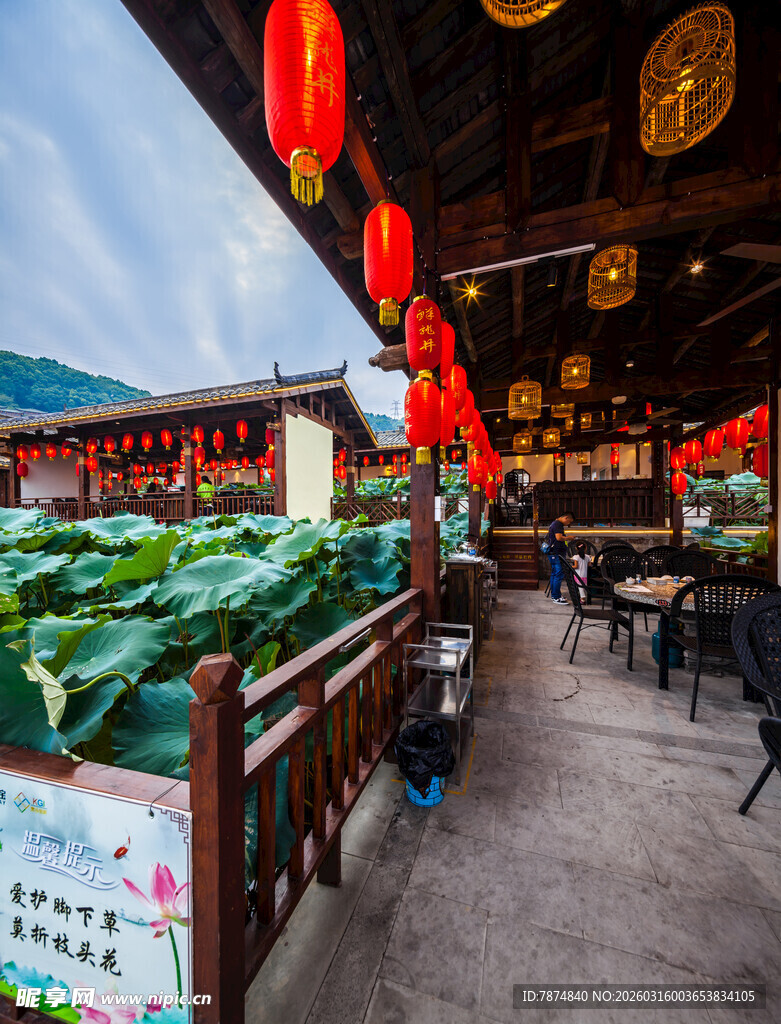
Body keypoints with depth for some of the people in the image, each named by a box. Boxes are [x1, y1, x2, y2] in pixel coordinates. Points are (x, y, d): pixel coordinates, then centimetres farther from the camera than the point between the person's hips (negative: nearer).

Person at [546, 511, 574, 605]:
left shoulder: (555, 523, 20)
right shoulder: (558, 524, -13)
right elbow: (559, 537, -24)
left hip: (553, 553, 11)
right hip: (556, 553, -11)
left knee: (554, 574, 14)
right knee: (559, 574, -10)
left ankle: (553, 595, 22)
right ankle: (556, 597, -8)